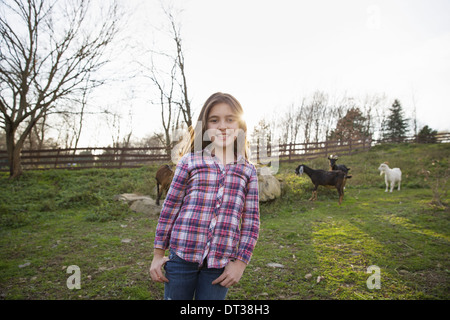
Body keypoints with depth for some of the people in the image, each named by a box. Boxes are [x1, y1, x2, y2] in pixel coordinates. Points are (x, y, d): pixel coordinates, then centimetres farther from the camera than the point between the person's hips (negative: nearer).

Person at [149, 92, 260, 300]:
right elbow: (169, 209, 3)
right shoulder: (190, 161, 0)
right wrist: (158, 254, 5)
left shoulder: (247, 171, 3)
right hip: (182, 254, 0)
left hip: (220, 261, 1)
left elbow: (251, 221, 4)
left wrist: (240, 262, 0)